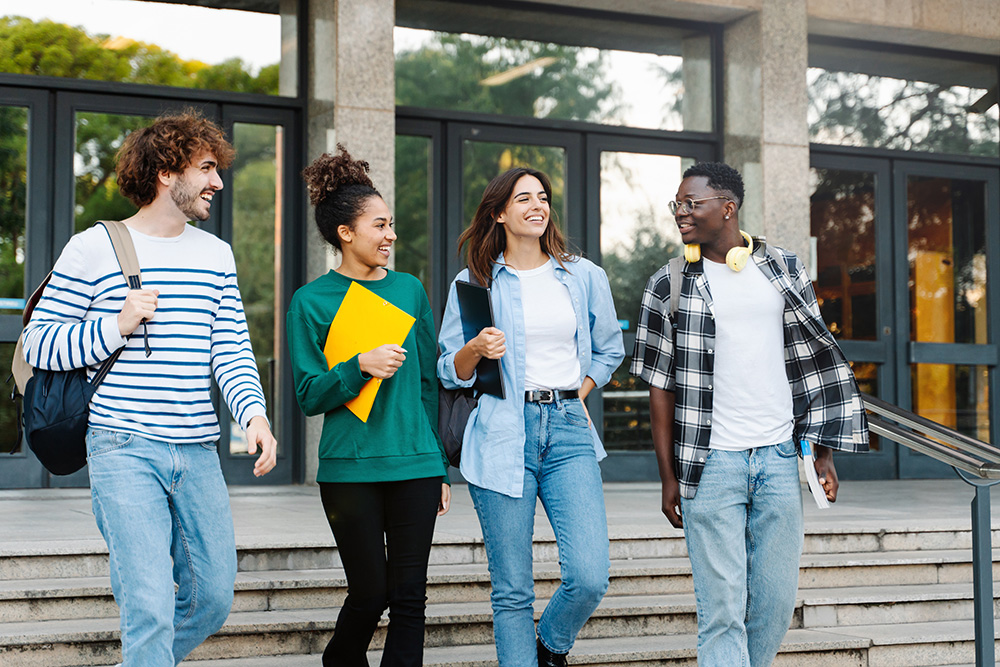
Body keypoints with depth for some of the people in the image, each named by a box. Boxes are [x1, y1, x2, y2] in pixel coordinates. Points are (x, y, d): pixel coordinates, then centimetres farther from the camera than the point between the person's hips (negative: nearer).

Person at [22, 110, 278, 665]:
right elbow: (39, 344, 1)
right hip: (125, 451, -5)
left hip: (199, 453, 6)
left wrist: (253, 413, -10)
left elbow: (231, 348, 9)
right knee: (150, 607, -12)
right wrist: (116, 326, -14)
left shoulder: (216, 254, 14)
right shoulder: (93, 249, -2)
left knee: (214, 596, 10)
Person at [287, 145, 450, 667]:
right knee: (370, 593, 4)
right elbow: (309, 396, -3)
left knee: (409, 597, 1)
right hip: (350, 468, -3)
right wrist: (360, 367, -20)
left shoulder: (410, 290, 10)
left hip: (416, 465, 3)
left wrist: (441, 468, 12)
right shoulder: (312, 301, -1)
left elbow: (429, 383, 14)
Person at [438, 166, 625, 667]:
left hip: (569, 432, 2)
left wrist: (576, 395, 11)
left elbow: (609, 350, 24)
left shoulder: (584, 277, 12)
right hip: (502, 435, -1)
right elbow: (449, 373, 8)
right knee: (512, 591, -1)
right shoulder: (474, 283, 6)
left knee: (590, 578, -10)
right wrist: (476, 349, -13)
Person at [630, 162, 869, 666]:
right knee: (722, 605, -4)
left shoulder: (783, 272, 7)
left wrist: (824, 454, 6)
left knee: (776, 601, 7)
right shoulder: (669, 286, 2)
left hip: (778, 458, 2)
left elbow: (814, 365, 11)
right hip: (711, 462, -2)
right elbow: (661, 387, 3)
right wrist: (668, 476, -1)